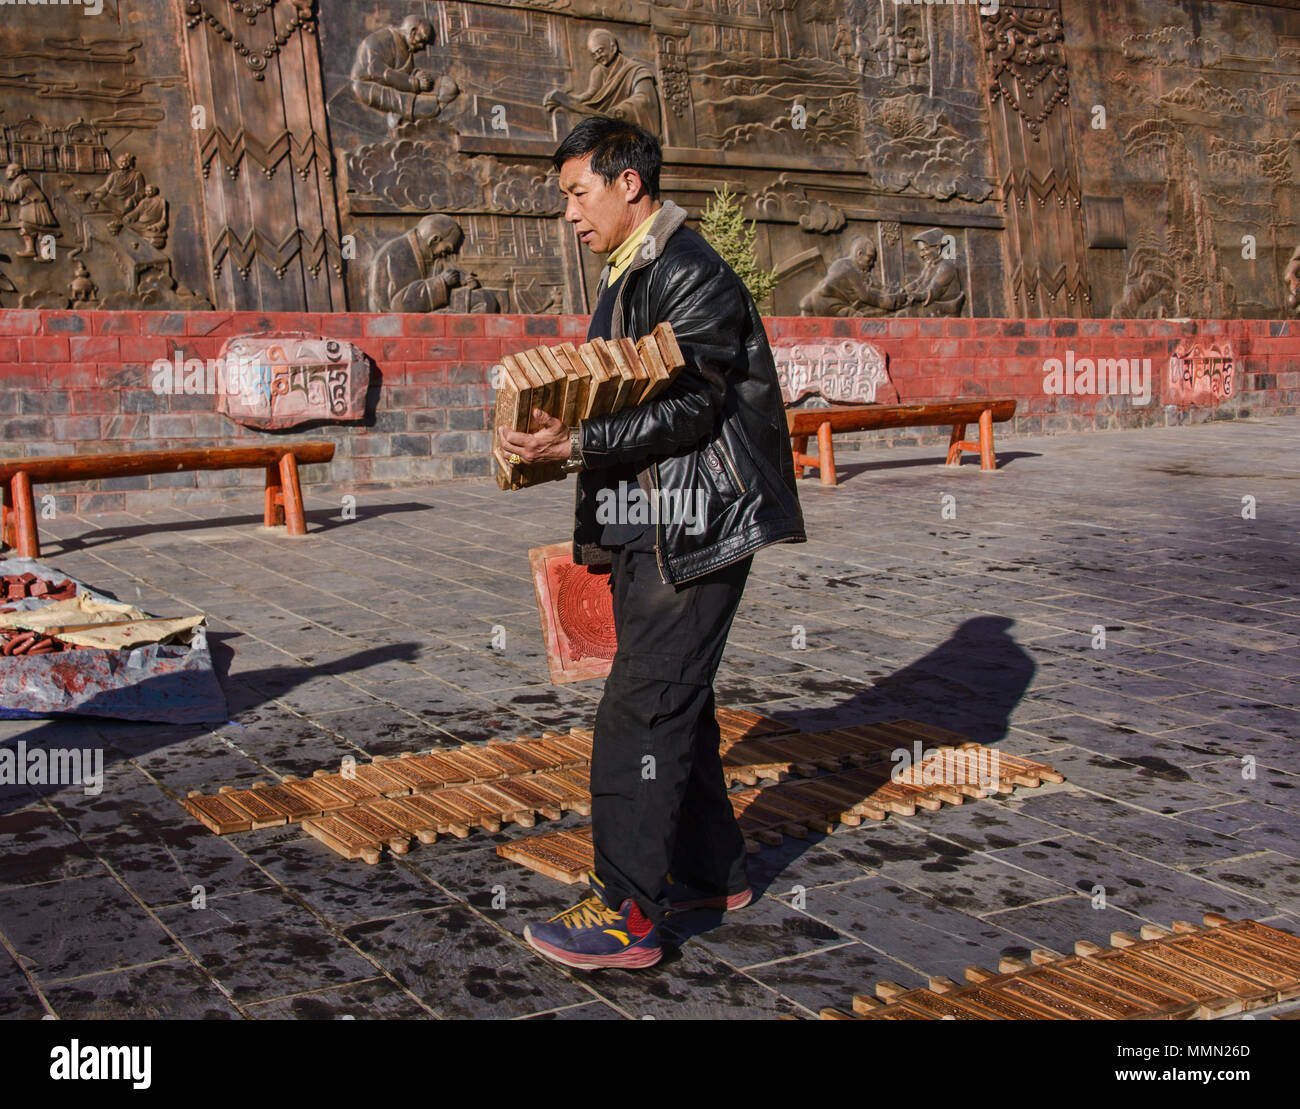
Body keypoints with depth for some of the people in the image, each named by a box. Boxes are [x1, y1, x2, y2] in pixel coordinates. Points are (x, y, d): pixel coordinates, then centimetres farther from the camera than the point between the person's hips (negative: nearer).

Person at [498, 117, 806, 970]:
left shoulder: (692, 275, -14)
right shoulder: (628, 277, 18)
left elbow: (690, 411, -21)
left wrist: (576, 445, -27)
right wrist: (559, 432, 11)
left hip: (690, 532, -10)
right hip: (648, 528, 10)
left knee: (640, 712, -10)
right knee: (676, 701, 16)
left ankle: (627, 914, -3)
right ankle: (711, 870, 30)